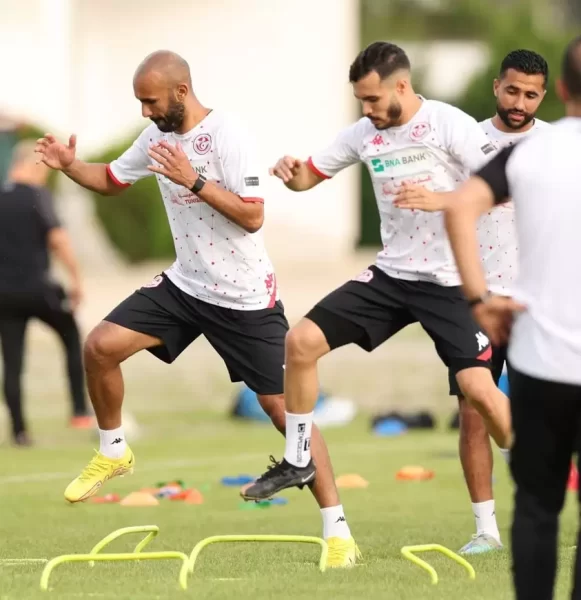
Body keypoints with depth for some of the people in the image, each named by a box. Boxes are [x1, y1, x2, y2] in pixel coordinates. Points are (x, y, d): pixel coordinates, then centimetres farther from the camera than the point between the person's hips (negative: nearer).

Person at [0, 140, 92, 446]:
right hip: (37, 288, -4)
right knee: (73, 340, 16)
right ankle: (80, 412, 11)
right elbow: (57, 238, -17)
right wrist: (76, 279, -12)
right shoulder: (36, 195, -9)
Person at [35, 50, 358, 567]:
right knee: (101, 346, -8)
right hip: (185, 285, 6)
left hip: (245, 297, -6)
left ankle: (337, 529, -1)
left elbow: (252, 216, -26)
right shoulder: (158, 136, 1)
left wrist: (193, 181, -33)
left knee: (283, 408, -7)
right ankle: (113, 451, 16)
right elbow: (111, 180, 17)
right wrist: (69, 166, -2)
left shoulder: (228, 136, -21)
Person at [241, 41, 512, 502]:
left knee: (479, 389, -16)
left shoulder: (449, 125, -15)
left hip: (449, 283, -5)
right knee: (301, 342, -4)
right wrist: (291, 170, -12)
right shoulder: (364, 134, 1)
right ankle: (298, 462, 11)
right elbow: (309, 177, 13)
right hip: (391, 274, 6)